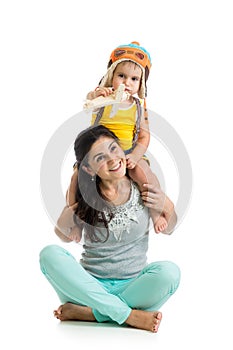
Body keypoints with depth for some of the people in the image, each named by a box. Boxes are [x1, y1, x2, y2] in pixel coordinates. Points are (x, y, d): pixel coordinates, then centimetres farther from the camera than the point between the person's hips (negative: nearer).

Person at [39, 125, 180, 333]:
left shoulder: (143, 187, -2)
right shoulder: (85, 198, -4)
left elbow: (168, 229, 12)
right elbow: (65, 238, 9)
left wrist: (166, 207, -9)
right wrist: (64, 223, -12)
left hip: (132, 287, 0)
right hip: (90, 286, 0)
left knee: (170, 272, -30)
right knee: (50, 254, -25)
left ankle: (88, 313, -21)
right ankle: (129, 315, -27)